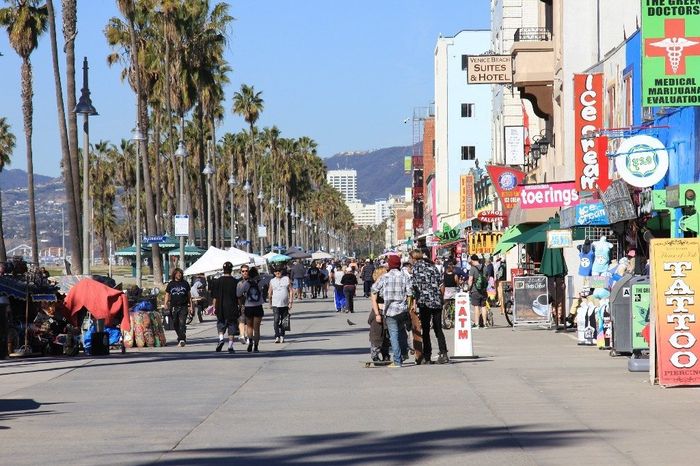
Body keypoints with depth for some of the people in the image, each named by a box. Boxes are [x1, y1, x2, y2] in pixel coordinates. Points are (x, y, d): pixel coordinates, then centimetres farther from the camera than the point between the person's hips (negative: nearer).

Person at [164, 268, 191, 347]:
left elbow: (188, 295, 15)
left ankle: (182, 339, -20)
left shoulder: (185, 283, 9)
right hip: (174, 307, 2)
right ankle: (180, 338, 21)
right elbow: (167, 295, 12)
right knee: (176, 324, 7)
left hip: (183, 306, -2)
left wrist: (190, 305, 12)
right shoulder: (171, 284, 8)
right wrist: (165, 303, -4)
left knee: (182, 323, -15)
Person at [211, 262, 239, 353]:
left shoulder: (218, 281, -3)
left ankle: (221, 338, -9)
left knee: (221, 325, 15)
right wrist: (240, 308, 7)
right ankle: (230, 346, 4)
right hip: (232, 308, 0)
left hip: (221, 308, 0)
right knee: (232, 326, 6)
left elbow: (214, 297, -1)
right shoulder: (235, 282, -4)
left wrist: (214, 307, 6)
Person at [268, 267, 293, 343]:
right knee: (276, 320, -16)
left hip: (285, 304, 1)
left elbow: (291, 291, 6)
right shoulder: (272, 281, 7)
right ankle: (277, 336, -20)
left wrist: (290, 302, -2)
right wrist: (270, 303, 15)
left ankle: (282, 336, 20)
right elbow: (270, 293, 15)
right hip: (275, 304, -1)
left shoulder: (286, 279, 7)